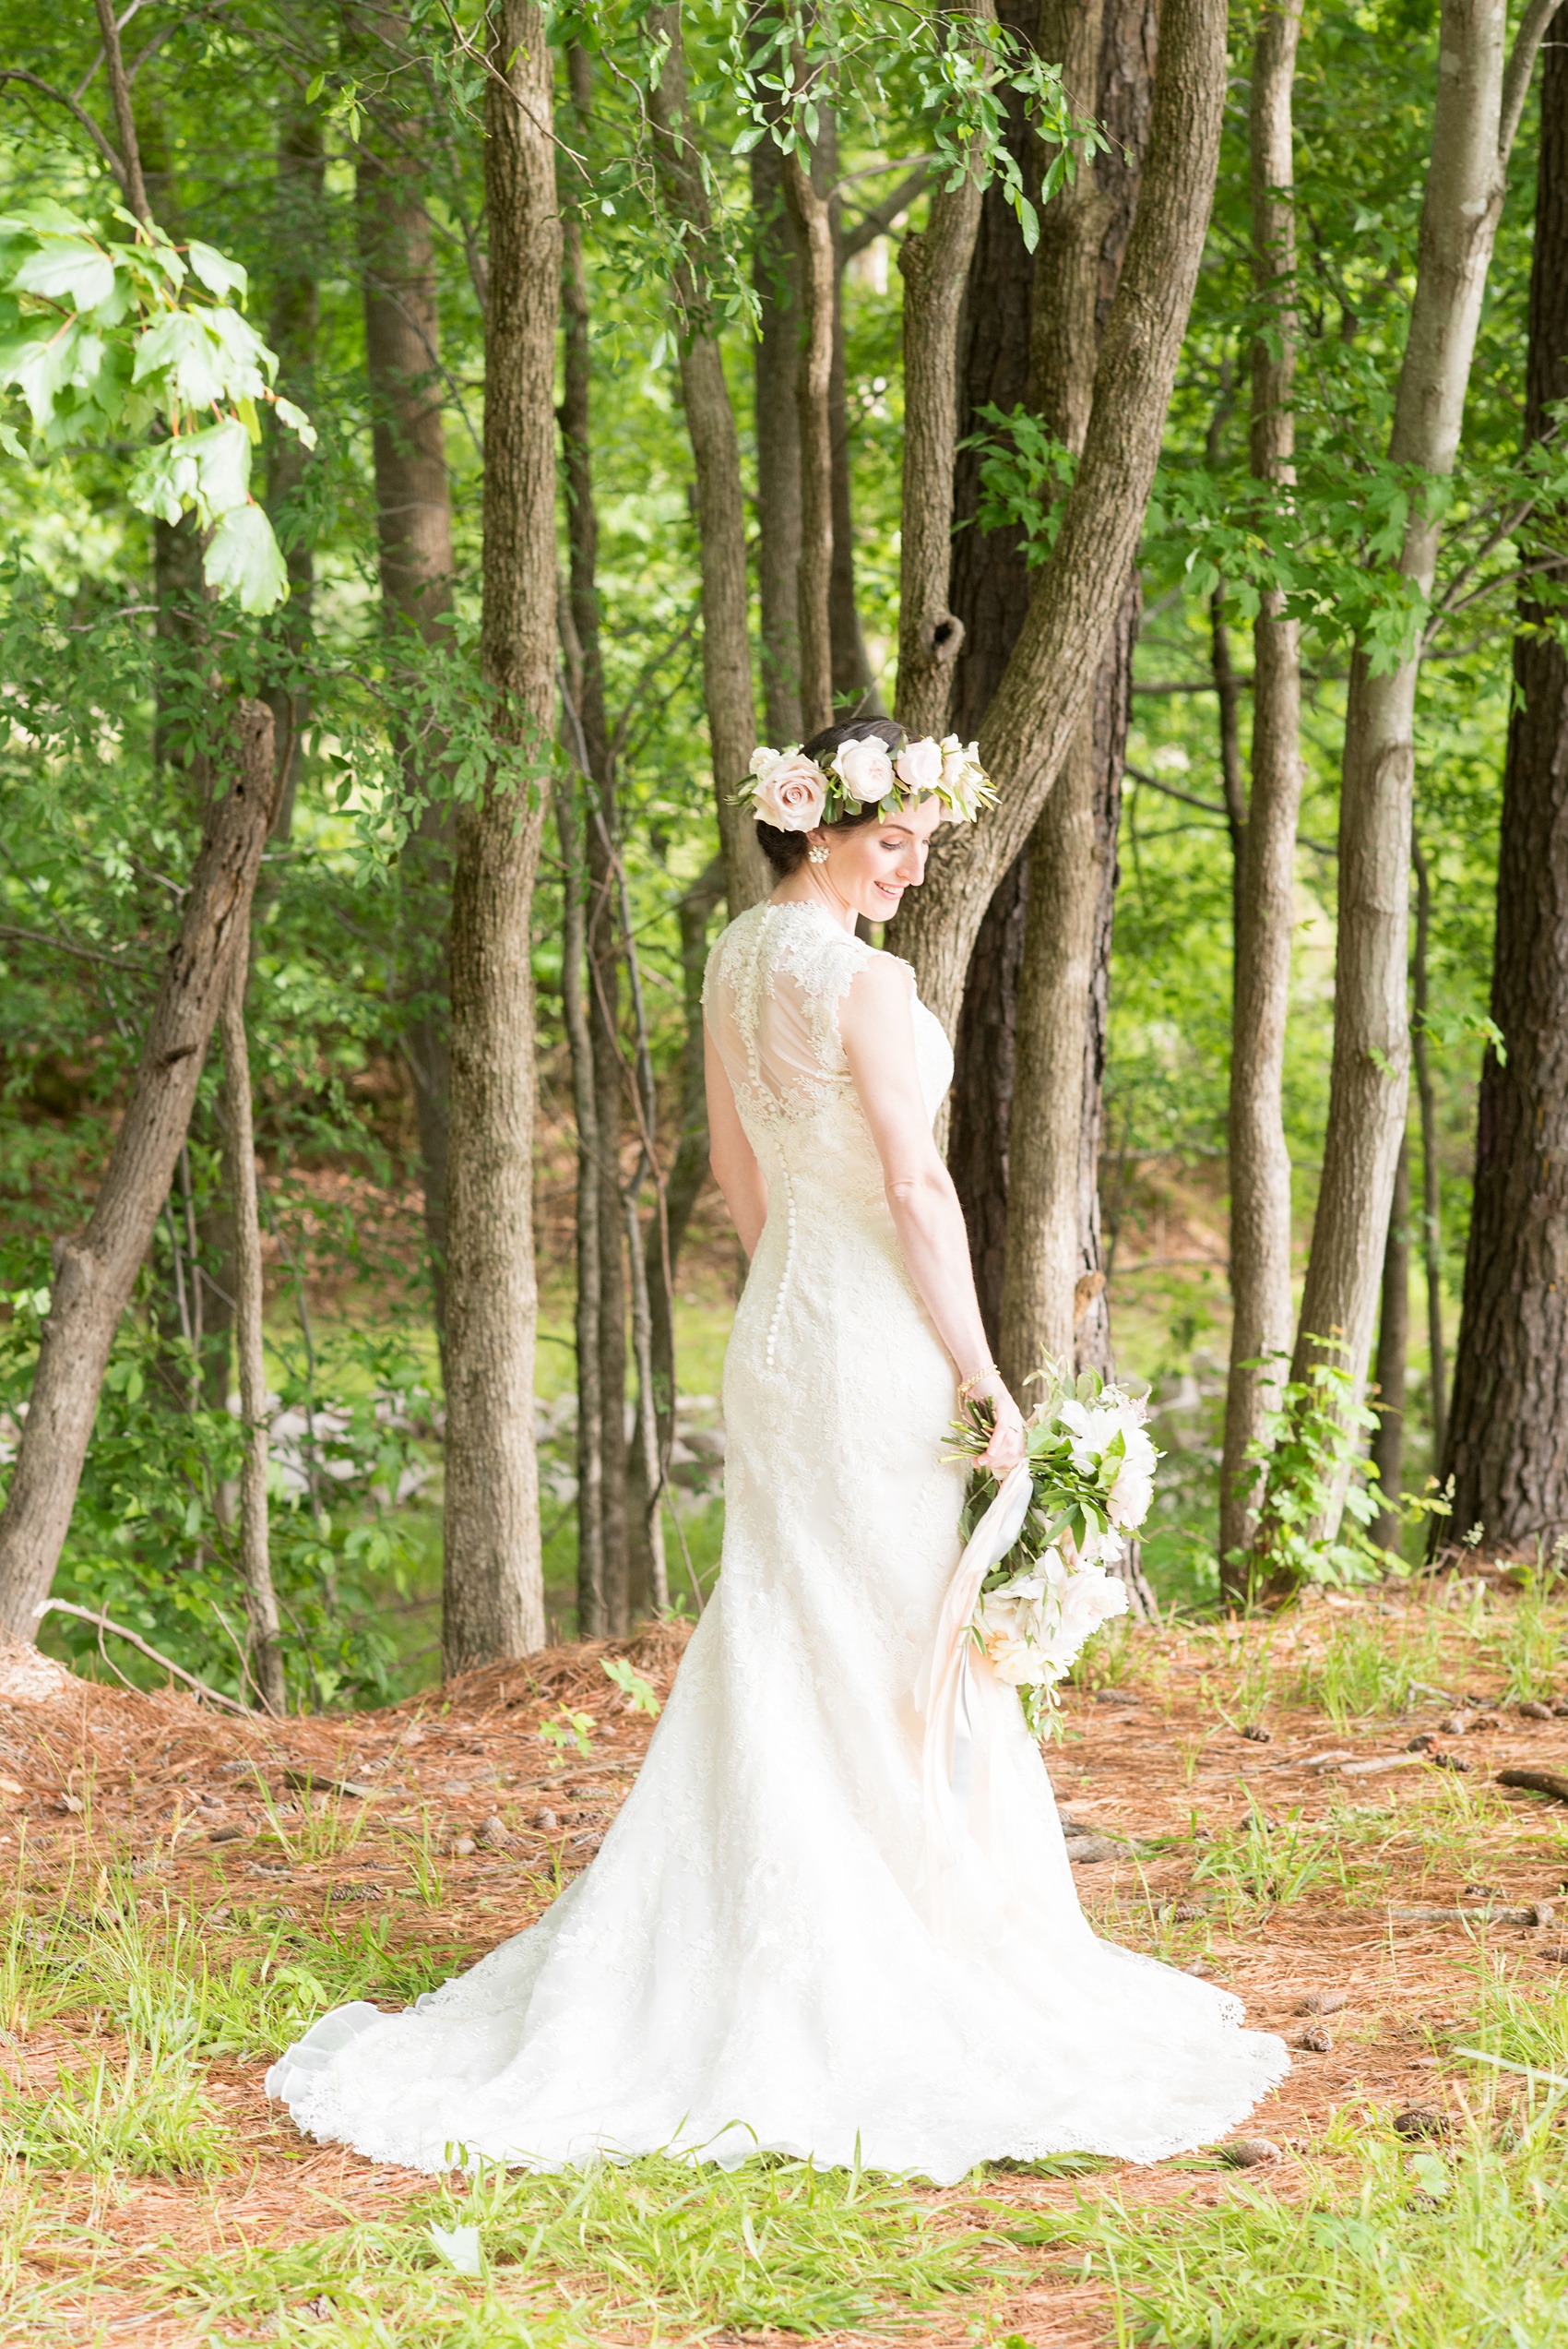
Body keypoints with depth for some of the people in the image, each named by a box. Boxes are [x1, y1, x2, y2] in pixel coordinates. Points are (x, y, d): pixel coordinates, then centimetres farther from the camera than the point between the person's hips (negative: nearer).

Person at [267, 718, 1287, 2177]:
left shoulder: (735, 964, 9)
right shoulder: (863, 978, -17)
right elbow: (918, 1189, -19)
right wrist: (985, 1379, -14)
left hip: (775, 1330, 8)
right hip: (879, 1345, -8)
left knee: (775, 1658, 14)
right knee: (906, 1662, 0)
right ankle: (943, 1989, 9)